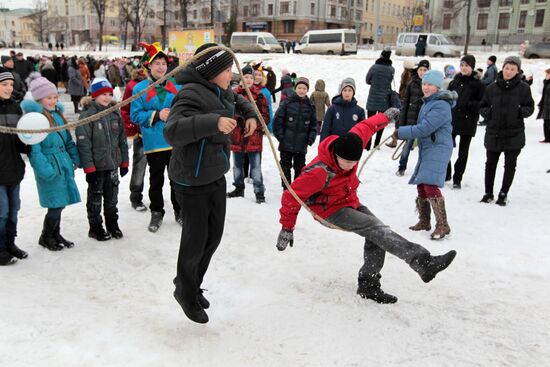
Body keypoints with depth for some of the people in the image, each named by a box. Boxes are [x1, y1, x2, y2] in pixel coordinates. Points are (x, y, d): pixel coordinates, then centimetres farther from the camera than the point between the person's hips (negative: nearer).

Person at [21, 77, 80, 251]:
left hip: (64, 164, 7)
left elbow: (68, 139, 19)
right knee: (56, 204, -3)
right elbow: (34, 148, -17)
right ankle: (45, 238, 17)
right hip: (50, 166, -7)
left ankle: (55, 234, 31)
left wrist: (75, 158, 10)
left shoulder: (58, 114, 11)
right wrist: (45, 170, -21)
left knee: (60, 203, 15)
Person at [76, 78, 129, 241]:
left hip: (113, 164, 5)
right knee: (95, 198, 7)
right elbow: (83, 144, -15)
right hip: (96, 166, -5)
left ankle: (112, 224, 30)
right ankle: (95, 228, 21)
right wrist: (88, 168, -17)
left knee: (112, 197, 16)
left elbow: (122, 140, 12)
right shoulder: (86, 116, -11)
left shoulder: (115, 114, 7)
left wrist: (124, 162, 11)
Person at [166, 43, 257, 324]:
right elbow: (172, 131, -37)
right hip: (192, 182, -9)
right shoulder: (192, 95, -23)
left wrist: (249, 113, 10)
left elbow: (237, 99, 29)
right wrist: (213, 122, -45)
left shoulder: (219, 92, 5)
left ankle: (192, 284, 41)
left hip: (216, 177, 9)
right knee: (195, 240, 4)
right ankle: (186, 293, 30)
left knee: (214, 237, 17)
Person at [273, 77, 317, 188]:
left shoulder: (310, 106, 6)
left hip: (301, 145, 2)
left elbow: (313, 124, 11)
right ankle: (286, 189, 17)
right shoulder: (287, 103, -4)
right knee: (285, 167, 6)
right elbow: (277, 120, -4)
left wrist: (311, 139, 0)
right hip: (286, 143, -2)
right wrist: (280, 136, -8)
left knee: (300, 168, 11)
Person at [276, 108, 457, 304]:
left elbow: (364, 127, 6)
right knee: (377, 229, -24)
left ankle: (368, 284, 4)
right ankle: (422, 262, -33)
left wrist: (386, 116, 22)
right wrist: (287, 228, -19)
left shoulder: (352, 143, -16)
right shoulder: (319, 172, -34)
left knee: (376, 236, -6)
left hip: (351, 202, 8)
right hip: (332, 211, -8)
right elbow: (292, 196, -26)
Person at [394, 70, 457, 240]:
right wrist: (405, 132, 11)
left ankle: (442, 225, -12)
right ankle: (424, 221, 28)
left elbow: (424, 129, -22)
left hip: (438, 148, -10)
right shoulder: (427, 102, 14)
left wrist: (401, 132, -15)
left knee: (430, 185, -19)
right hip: (425, 148, 10)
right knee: (421, 184, 14)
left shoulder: (441, 106, -17)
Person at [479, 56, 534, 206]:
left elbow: (530, 107, 4)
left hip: (514, 133, -1)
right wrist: (487, 113, -12)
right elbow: (483, 106, 9)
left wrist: (522, 111, -17)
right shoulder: (492, 88, 1)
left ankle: (503, 194, 22)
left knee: (510, 165, 6)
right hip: (493, 133, 1)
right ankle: (488, 193, 25)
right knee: (490, 163, 10)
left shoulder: (523, 88, -3)